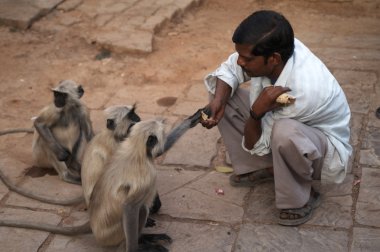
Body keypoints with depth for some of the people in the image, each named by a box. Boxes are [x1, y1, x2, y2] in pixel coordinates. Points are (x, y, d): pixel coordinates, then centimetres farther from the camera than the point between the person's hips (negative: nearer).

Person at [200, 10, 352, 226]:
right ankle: (262, 167, 6)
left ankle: (300, 199, -13)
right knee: (222, 91, -3)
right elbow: (229, 69, -3)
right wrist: (218, 101, -21)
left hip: (325, 146, -7)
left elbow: (255, 144, -26)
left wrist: (256, 112, -44)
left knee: (285, 132, -42)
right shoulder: (271, 48, -23)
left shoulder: (302, 91, -39)